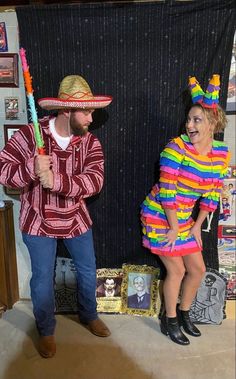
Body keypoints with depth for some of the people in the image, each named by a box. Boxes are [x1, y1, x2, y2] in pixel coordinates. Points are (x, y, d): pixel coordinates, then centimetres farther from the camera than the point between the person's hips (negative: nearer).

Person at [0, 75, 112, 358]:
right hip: (38, 221, -3)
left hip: (76, 219, 3)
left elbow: (94, 180, -21)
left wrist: (56, 181, -36)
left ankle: (89, 316, 46)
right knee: (43, 280, 9)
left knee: (88, 272, 17)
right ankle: (46, 331, 37)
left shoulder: (90, 141, -8)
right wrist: (32, 169, -36)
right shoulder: (30, 135, -15)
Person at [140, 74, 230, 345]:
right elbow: (166, 192, -20)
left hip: (184, 219, 6)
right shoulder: (176, 148, -20)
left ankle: (183, 313, 38)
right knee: (177, 270, 2)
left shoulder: (221, 152, -2)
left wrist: (196, 226, 5)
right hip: (160, 217, -6)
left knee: (198, 269, 12)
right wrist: (174, 229, -14)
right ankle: (169, 320, 29)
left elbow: (212, 194, 4)